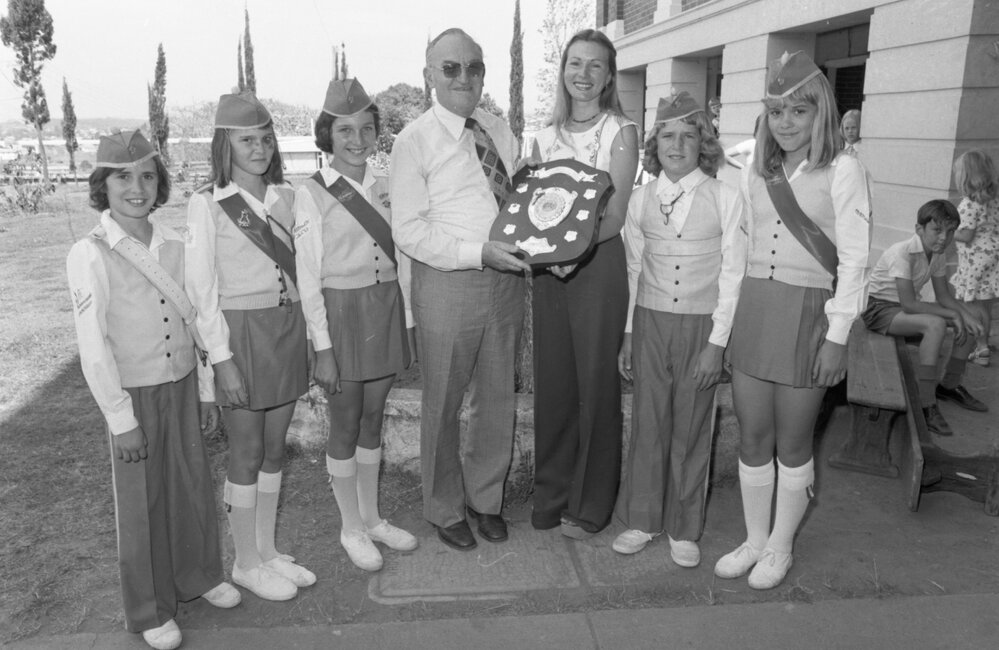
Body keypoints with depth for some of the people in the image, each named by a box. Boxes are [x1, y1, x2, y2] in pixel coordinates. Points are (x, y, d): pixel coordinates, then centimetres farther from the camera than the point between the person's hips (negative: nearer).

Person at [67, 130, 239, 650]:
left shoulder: (174, 246, 0)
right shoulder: (90, 256, -15)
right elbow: (93, 347, -14)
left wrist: (206, 391, 9)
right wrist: (121, 419, -13)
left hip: (181, 386, 4)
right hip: (133, 394, -4)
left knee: (193, 485, 15)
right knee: (141, 501, 9)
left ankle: (197, 574, 39)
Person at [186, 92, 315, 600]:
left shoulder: (285, 197, 6)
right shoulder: (207, 204, -8)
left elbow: (297, 267, 10)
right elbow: (201, 287, -9)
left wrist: (307, 336, 5)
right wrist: (221, 357, -12)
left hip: (288, 329, 5)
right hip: (241, 333, -5)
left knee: (274, 448, 14)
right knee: (246, 454, 6)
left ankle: (267, 551, 30)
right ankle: (246, 562, 24)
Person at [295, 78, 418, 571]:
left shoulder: (383, 188, 6)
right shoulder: (312, 194, -8)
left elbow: (397, 256, 11)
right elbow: (309, 278, -9)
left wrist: (406, 321, 6)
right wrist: (323, 347, -12)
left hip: (386, 309, 5)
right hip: (341, 314, -5)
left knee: (373, 419, 16)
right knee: (345, 426, 7)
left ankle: (372, 517, 32)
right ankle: (351, 527, 25)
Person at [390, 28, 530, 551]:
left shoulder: (500, 131, 10)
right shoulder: (414, 140, -7)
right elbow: (409, 233, -12)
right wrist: (479, 252, -20)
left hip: (506, 277, 5)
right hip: (447, 284, -5)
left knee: (498, 399, 15)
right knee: (443, 404, 9)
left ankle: (484, 497, 37)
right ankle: (444, 509, 31)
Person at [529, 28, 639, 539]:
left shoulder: (621, 132, -2)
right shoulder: (546, 136, 12)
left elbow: (615, 216, -8)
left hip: (598, 263, -4)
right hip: (548, 267, 4)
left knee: (596, 382, 2)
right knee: (552, 381, 9)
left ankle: (590, 506, 17)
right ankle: (551, 496, 25)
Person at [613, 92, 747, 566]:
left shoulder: (725, 199, -4)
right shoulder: (641, 199, 3)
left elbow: (732, 275, -4)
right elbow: (633, 269, 8)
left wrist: (716, 343, -9)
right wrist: (628, 334, 7)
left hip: (701, 325, -2)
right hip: (650, 321, 2)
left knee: (691, 428, 7)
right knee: (648, 423, 8)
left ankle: (684, 530, 22)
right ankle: (642, 519, 23)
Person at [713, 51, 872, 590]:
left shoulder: (841, 170, -3)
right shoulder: (755, 173, 11)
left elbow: (854, 257, -7)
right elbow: (743, 246, 11)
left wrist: (838, 335, -11)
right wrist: (727, 320, 6)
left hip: (807, 311, -4)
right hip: (752, 309, 4)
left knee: (793, 442, 6)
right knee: (752, 437, 9)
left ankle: (780, 547, 24)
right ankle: (754, 540, 26)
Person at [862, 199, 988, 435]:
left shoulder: (938, 254, -1)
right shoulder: (902, 252, -27)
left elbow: (944, 297, 3)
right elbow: (909, 305, -31)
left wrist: (966, 315, -17)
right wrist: (953, 314, -25)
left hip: (907, 306, 9)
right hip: (879, 308, -9)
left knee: (974, 317, 3)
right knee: (935, 325, -34)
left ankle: (949, 385, 18)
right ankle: (927, 406, -28)